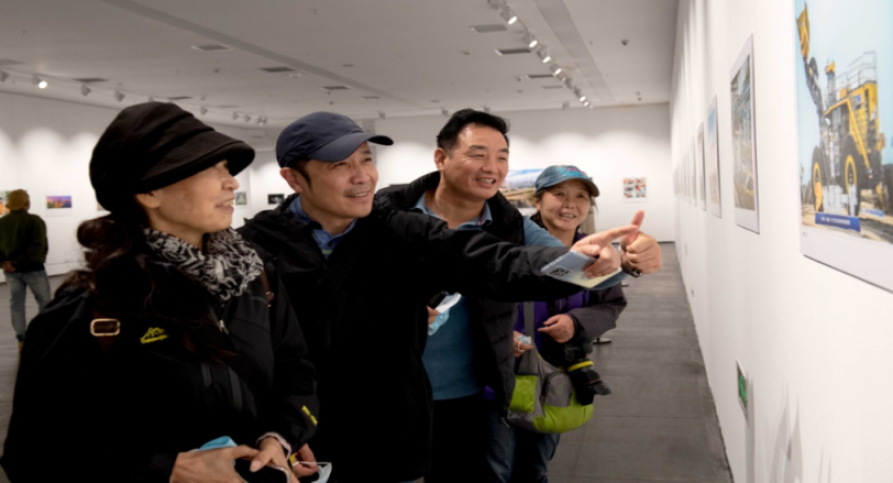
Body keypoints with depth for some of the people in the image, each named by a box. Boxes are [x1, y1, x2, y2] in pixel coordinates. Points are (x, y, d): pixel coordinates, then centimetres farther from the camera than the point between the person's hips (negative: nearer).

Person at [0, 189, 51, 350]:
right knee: (44, 301, 10)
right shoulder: (35, 220, -10)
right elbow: (38, 246, -20)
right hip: (33, 268, -4)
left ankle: (22, 340, 11)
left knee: (16, 303, 10)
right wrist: (19, 263, -18)